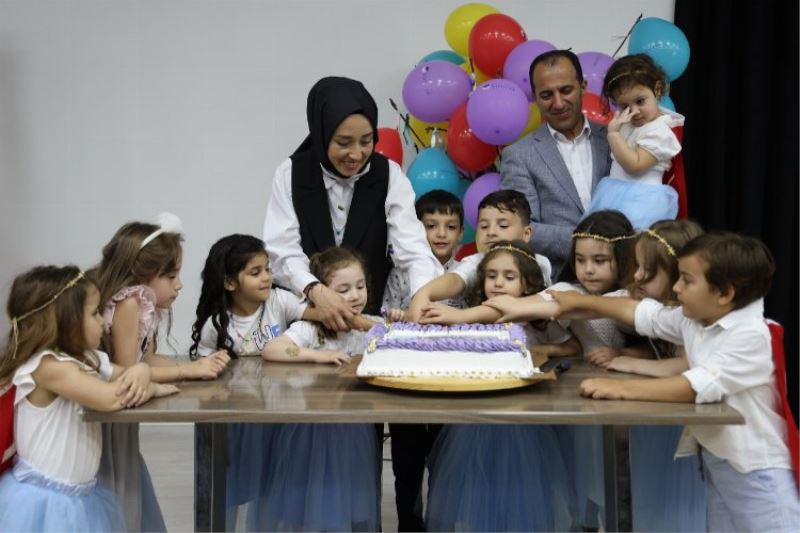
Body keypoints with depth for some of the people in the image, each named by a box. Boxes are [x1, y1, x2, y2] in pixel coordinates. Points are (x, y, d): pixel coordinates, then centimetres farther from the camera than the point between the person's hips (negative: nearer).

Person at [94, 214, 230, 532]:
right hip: (100, 420, -8)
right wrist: (190, 370, -19)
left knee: (136, 505, 18)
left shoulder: (145, 303, 1)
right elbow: (127, 371, -24)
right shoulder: (128, 301, -24)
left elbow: (148, 359, 3)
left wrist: (199, 364, -9)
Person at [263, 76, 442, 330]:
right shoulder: (290, 174, -6)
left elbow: (413, 248, -15)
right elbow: (282, 253, -13)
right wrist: (316, 291, -33)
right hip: (306, 314, 0)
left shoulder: (390, 175, -5)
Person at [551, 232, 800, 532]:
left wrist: (622, 389, -35)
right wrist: (579, 301, 16)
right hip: (715, 456, 8)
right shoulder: (694, 319, 1)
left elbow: (697, 386, -34)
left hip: (755, 466, -8)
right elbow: (643, 313, 14)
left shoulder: (751, 336, -24)